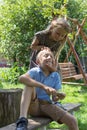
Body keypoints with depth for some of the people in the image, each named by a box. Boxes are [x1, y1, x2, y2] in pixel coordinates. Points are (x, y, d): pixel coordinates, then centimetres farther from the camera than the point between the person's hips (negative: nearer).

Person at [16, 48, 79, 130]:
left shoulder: (56, 76, 2)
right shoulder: (35, 71, -8)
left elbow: (54, 98, 1)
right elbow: (22, 78, -32)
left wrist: (59, 96, -24)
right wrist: (44, 86, -39)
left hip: (47, 106, 3)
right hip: (33, 105, -3)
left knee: (72, 121, -18)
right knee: (29, 85, -30)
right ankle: (22, 120, -41)